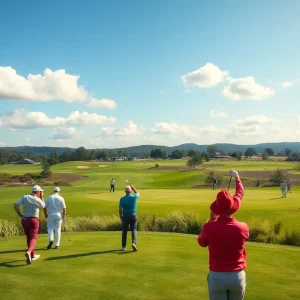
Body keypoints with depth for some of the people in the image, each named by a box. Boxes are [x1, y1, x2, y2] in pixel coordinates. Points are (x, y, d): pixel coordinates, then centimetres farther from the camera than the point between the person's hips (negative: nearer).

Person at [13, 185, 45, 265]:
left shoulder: (25, 197, 0)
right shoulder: (38, 200, -7)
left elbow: (15, 205, -10)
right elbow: (43, 206, 16)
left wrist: (20, 216, -4)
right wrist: (42, 197, 18)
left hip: (24, 220, 4)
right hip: (34, 220, -4)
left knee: (29, 238, 18)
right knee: (33, 238, -4)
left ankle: (33, 255, 27)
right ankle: (28, 252, -32)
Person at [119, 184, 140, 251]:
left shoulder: (122, 199, -8)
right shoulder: (134, 197, -7)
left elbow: (120, 209, -4)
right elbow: (137, 193, 19)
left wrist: (121, 217, 10)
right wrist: (133, 187, 23)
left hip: (125, 216, 0)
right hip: (133, 215, 0)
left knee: (124, 231, 11)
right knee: (134, 230, 6)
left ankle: (124, 246, 15)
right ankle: (134, 243, -17)